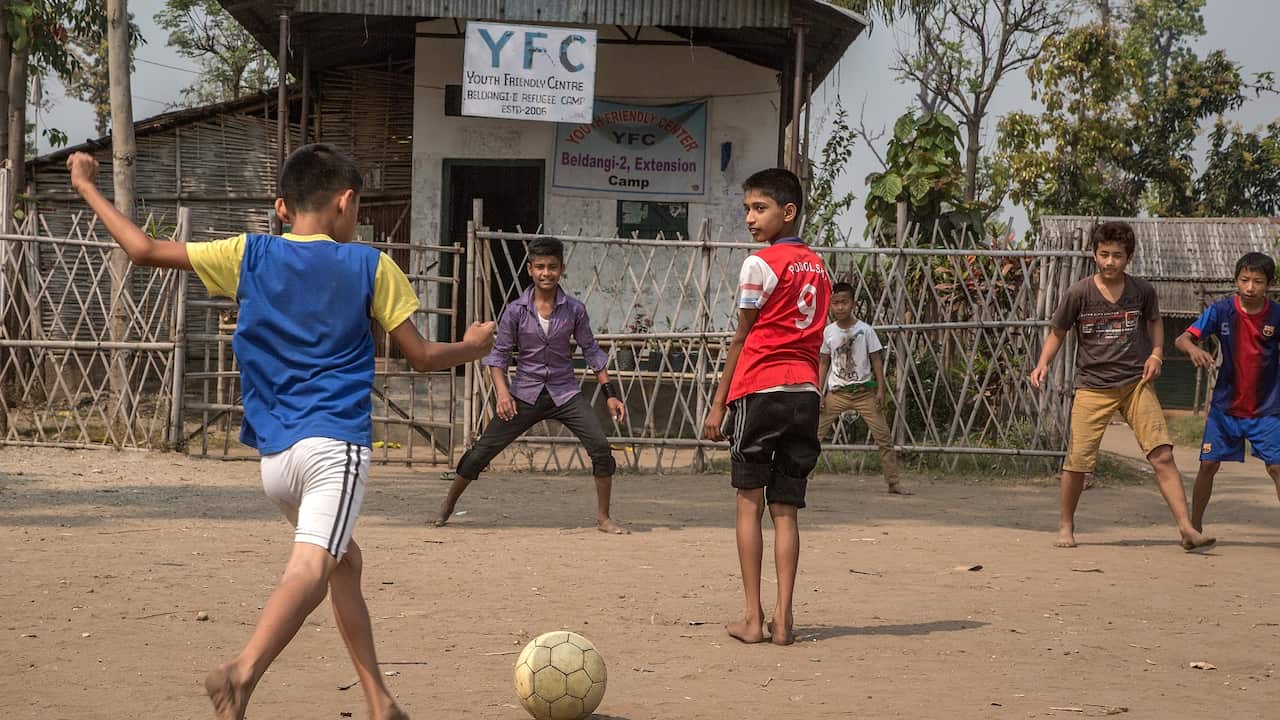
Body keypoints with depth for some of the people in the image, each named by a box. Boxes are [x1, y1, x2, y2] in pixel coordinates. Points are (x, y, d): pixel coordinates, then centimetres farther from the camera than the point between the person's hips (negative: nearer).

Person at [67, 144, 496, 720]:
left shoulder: (250, 256, 10)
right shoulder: (371, 267, 4)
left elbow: (144, 249, 9)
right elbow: (422, 357, 9)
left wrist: (87, 187, 22)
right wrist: (472, 347, 30)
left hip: (273, 456, 5)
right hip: (335, 442, -5)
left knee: (344, 561, 24)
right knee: (310, 569, -22)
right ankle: (244, 671, -48)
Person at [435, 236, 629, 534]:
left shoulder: (574, 309, -4)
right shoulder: (515, 311, -6)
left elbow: (590, 350, 5)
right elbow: (499, 354, 0)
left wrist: (610, 393, 0)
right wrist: (502, 392, -15)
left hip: (565, 393, 1)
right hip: (525, 394, -1)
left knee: (600, 447, -15)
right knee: (482, 451, -1)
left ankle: (603, 518, 0)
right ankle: (448, 504, 20)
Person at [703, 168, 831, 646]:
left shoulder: (760, 265, -6)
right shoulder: (817, 267, 14)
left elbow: (741, 339, -4)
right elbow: (813, 338, 13)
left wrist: (718, 404, 2)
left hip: (761, 390, -5)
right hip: (806, 391, 5)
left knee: (749, 502, 2)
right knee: (786, 509, 7)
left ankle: (752, 617, -1)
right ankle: (783, 618, 1)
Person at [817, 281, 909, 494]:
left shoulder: (865, 330, -3)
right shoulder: (828, 332, 2)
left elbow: (876, 361, 0)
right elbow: (823, 363, 8)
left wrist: (880, 390, -7)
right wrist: (820, 393, 2)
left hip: (864, 391, -1)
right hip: (837, 392, 1)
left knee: (884, 437, -4)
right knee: (814, 434, -5)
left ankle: (893, 482, 5)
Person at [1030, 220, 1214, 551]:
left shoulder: (1142, 291, 0)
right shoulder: (1079, 293, -6)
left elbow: (1154, 321, 20)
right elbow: (1058, 332, 6)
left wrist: (1156, 353, 3)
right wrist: (1043, 363, -10)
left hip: (1136, 383, 1)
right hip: (1092, 385, -1)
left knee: (1162, 455, -11)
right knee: (1077, 462, -4)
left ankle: (1186, 527, -10)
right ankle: (1065, 527, 19)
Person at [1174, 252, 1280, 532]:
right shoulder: (1221, 310, -9)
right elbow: (1182, 338, -14)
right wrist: (1193, 348, -37)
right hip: (1225, 405, 1)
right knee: (1208, 464, 2)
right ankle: (1194, 527, 16)